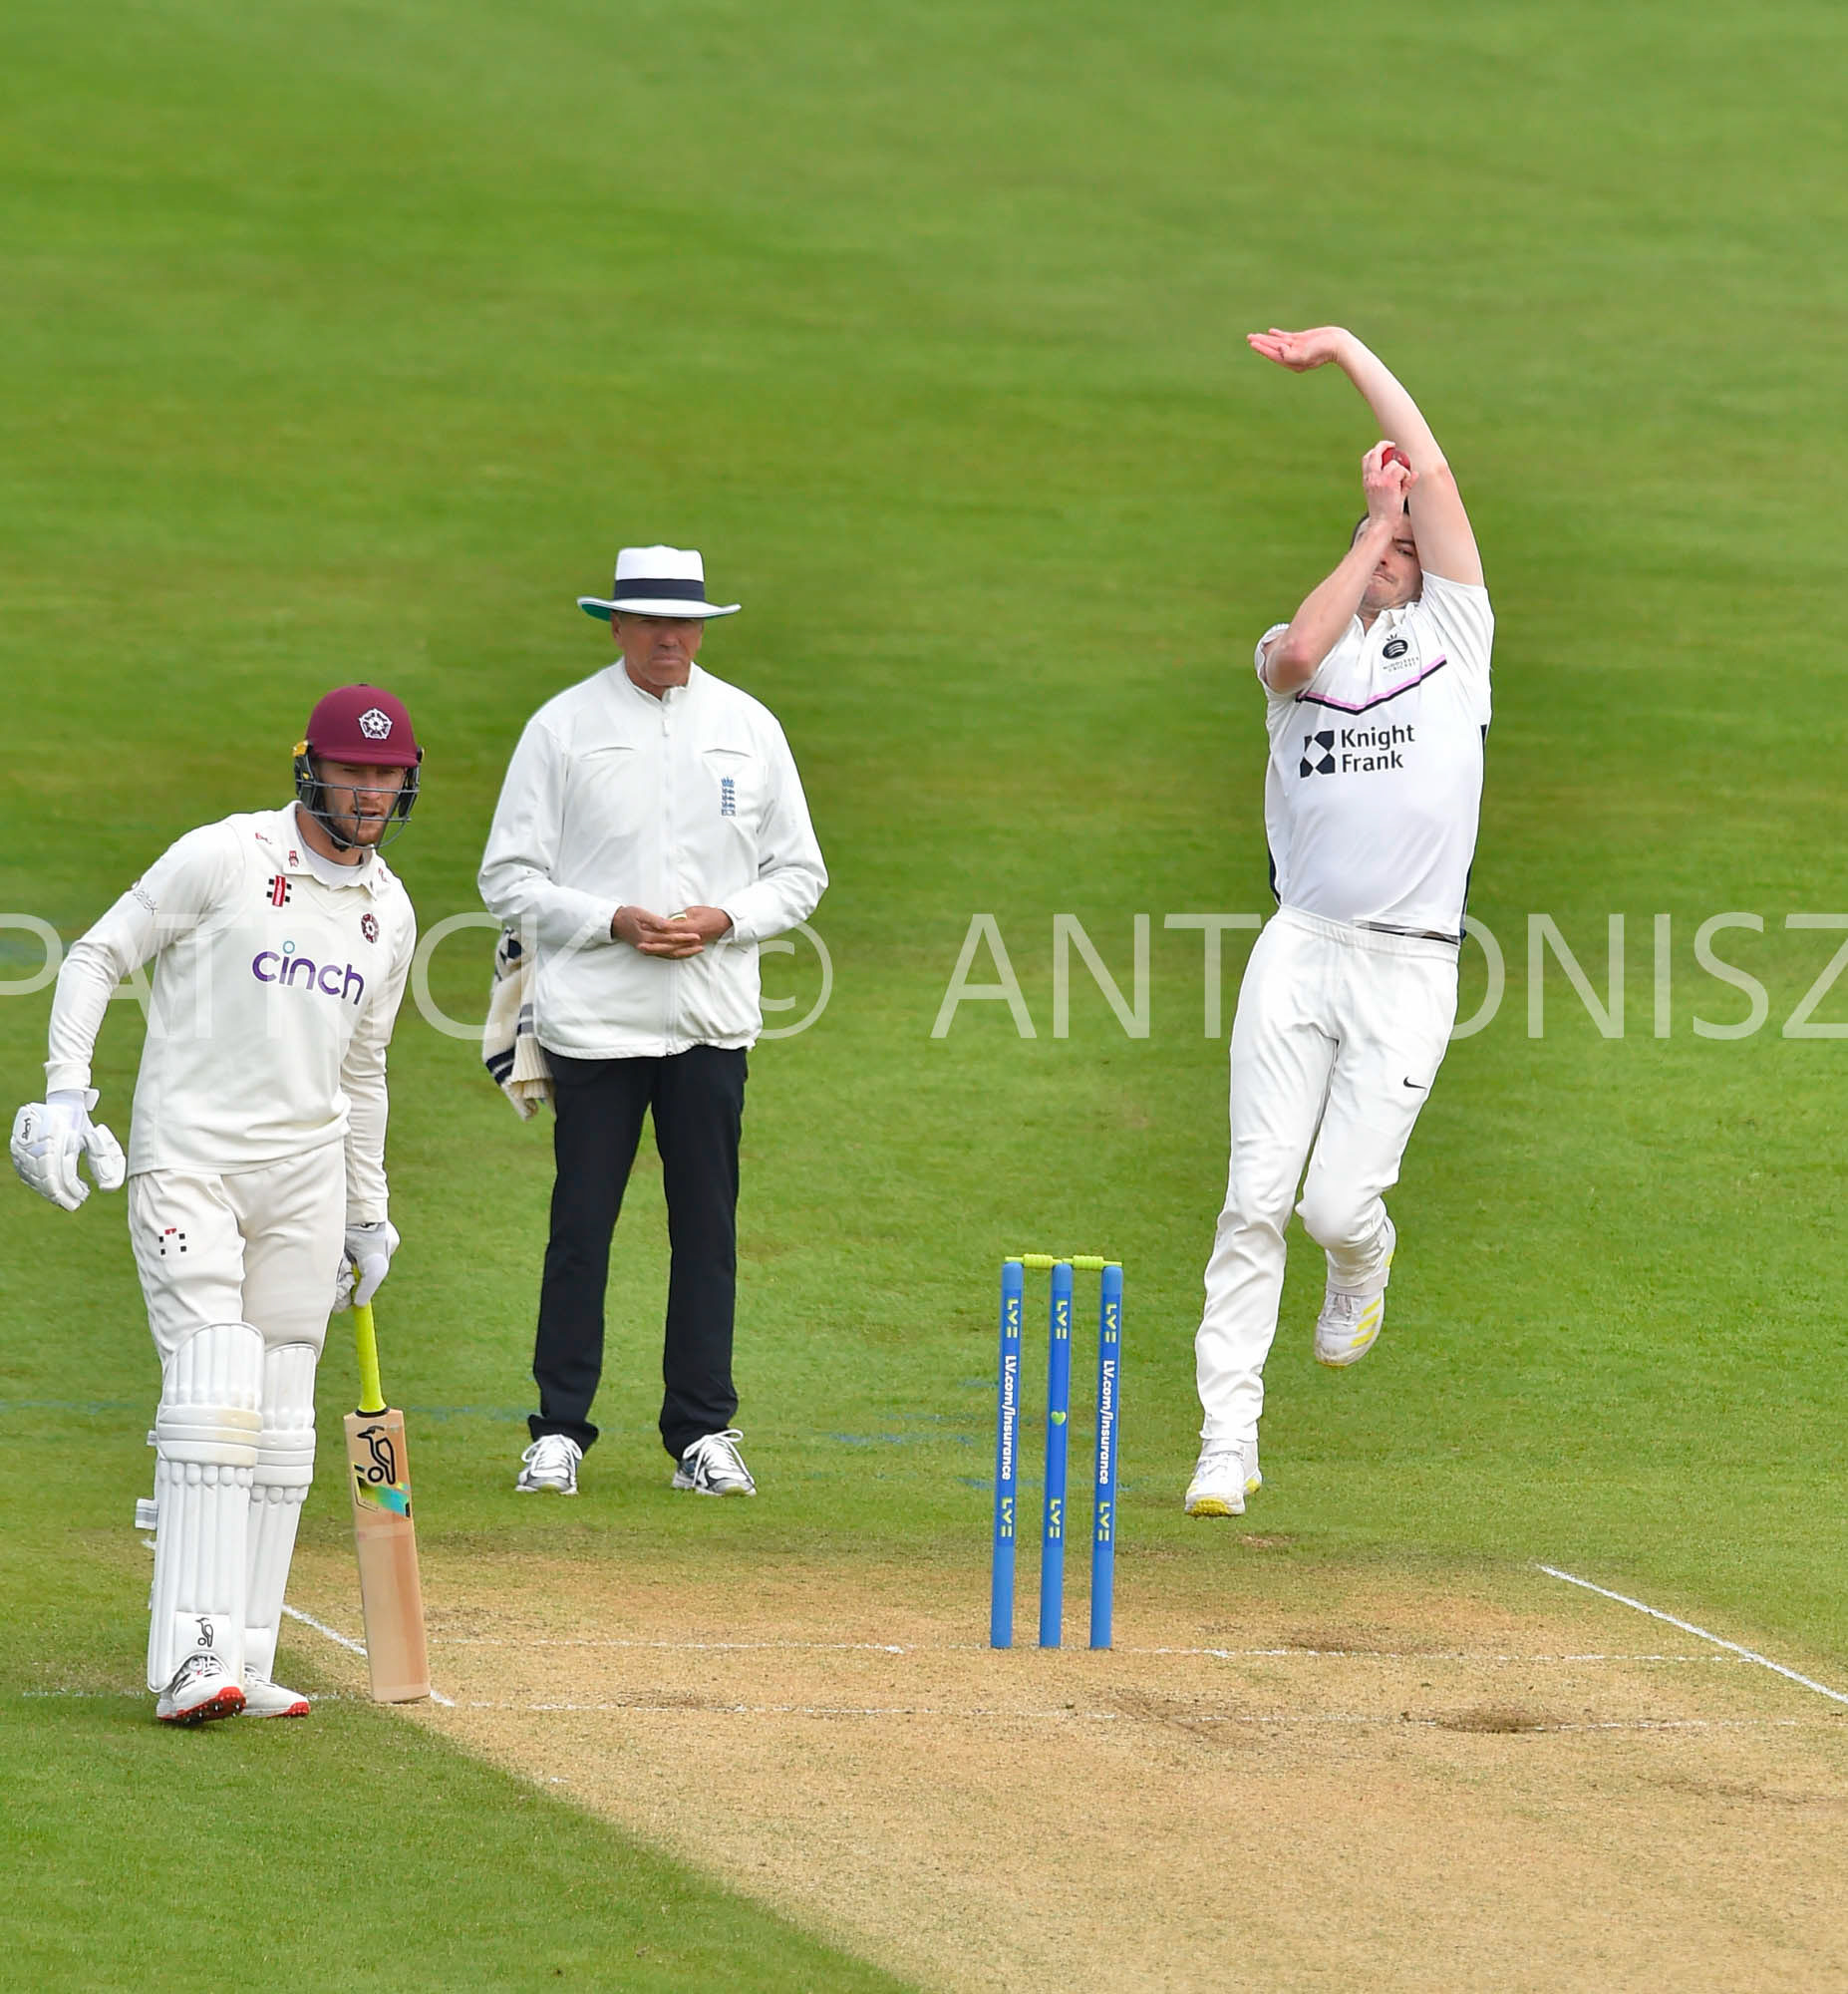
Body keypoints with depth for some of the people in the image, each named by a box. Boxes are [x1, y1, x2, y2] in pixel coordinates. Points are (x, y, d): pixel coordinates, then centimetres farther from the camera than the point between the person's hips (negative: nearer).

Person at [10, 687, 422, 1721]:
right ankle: (193, 1661, -21)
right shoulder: (223, 858, -7)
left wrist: (369, 1213, 24)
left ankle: (247, 1664, 9)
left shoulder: (389, 911, 12)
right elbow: (98, 957, -4)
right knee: (214, 1396, -17)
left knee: (283, 1425, 4)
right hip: (189, 1161, -6)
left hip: (304, 1174, 6)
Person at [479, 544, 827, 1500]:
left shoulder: (748, 727, 9)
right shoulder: (563, 727, 2)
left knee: (707, 1228, 3)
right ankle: (559, 1430, 5)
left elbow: (799, 874, 13)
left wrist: (726, 920, -6)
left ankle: (703, 1432, 10)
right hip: (594, 1017, -2)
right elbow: (509, 878, 1)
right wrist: (613, 922, -12)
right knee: (580, 1226, -2)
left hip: (712, 1022, 2)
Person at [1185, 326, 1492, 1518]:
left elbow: (1434, 474, 2)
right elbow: (1298, 654, -13)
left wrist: (1348, 351, 4)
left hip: (1409, 968, -1)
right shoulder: (1300, 650, 14)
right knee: (1256, 1202, -5)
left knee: (1339, 1205, -7)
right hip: (1301, 954, 1)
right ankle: (1228, 1443, -2)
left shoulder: (1454, 631, 10)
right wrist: (1372, 527, -5)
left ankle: (1364, 1262, 31)